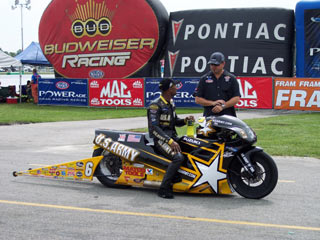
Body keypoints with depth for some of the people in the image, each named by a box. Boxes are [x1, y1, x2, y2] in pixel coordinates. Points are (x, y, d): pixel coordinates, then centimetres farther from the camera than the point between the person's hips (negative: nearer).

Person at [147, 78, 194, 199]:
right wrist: (170, 141, -31)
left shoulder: (170, 103, 16)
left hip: (171, 135, 9)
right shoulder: (155, 105, -13)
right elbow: (154, 127, -22)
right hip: (160, 138, -9)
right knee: (178, 157, -31)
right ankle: (164, 188, -27)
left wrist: (185, 120, 2)